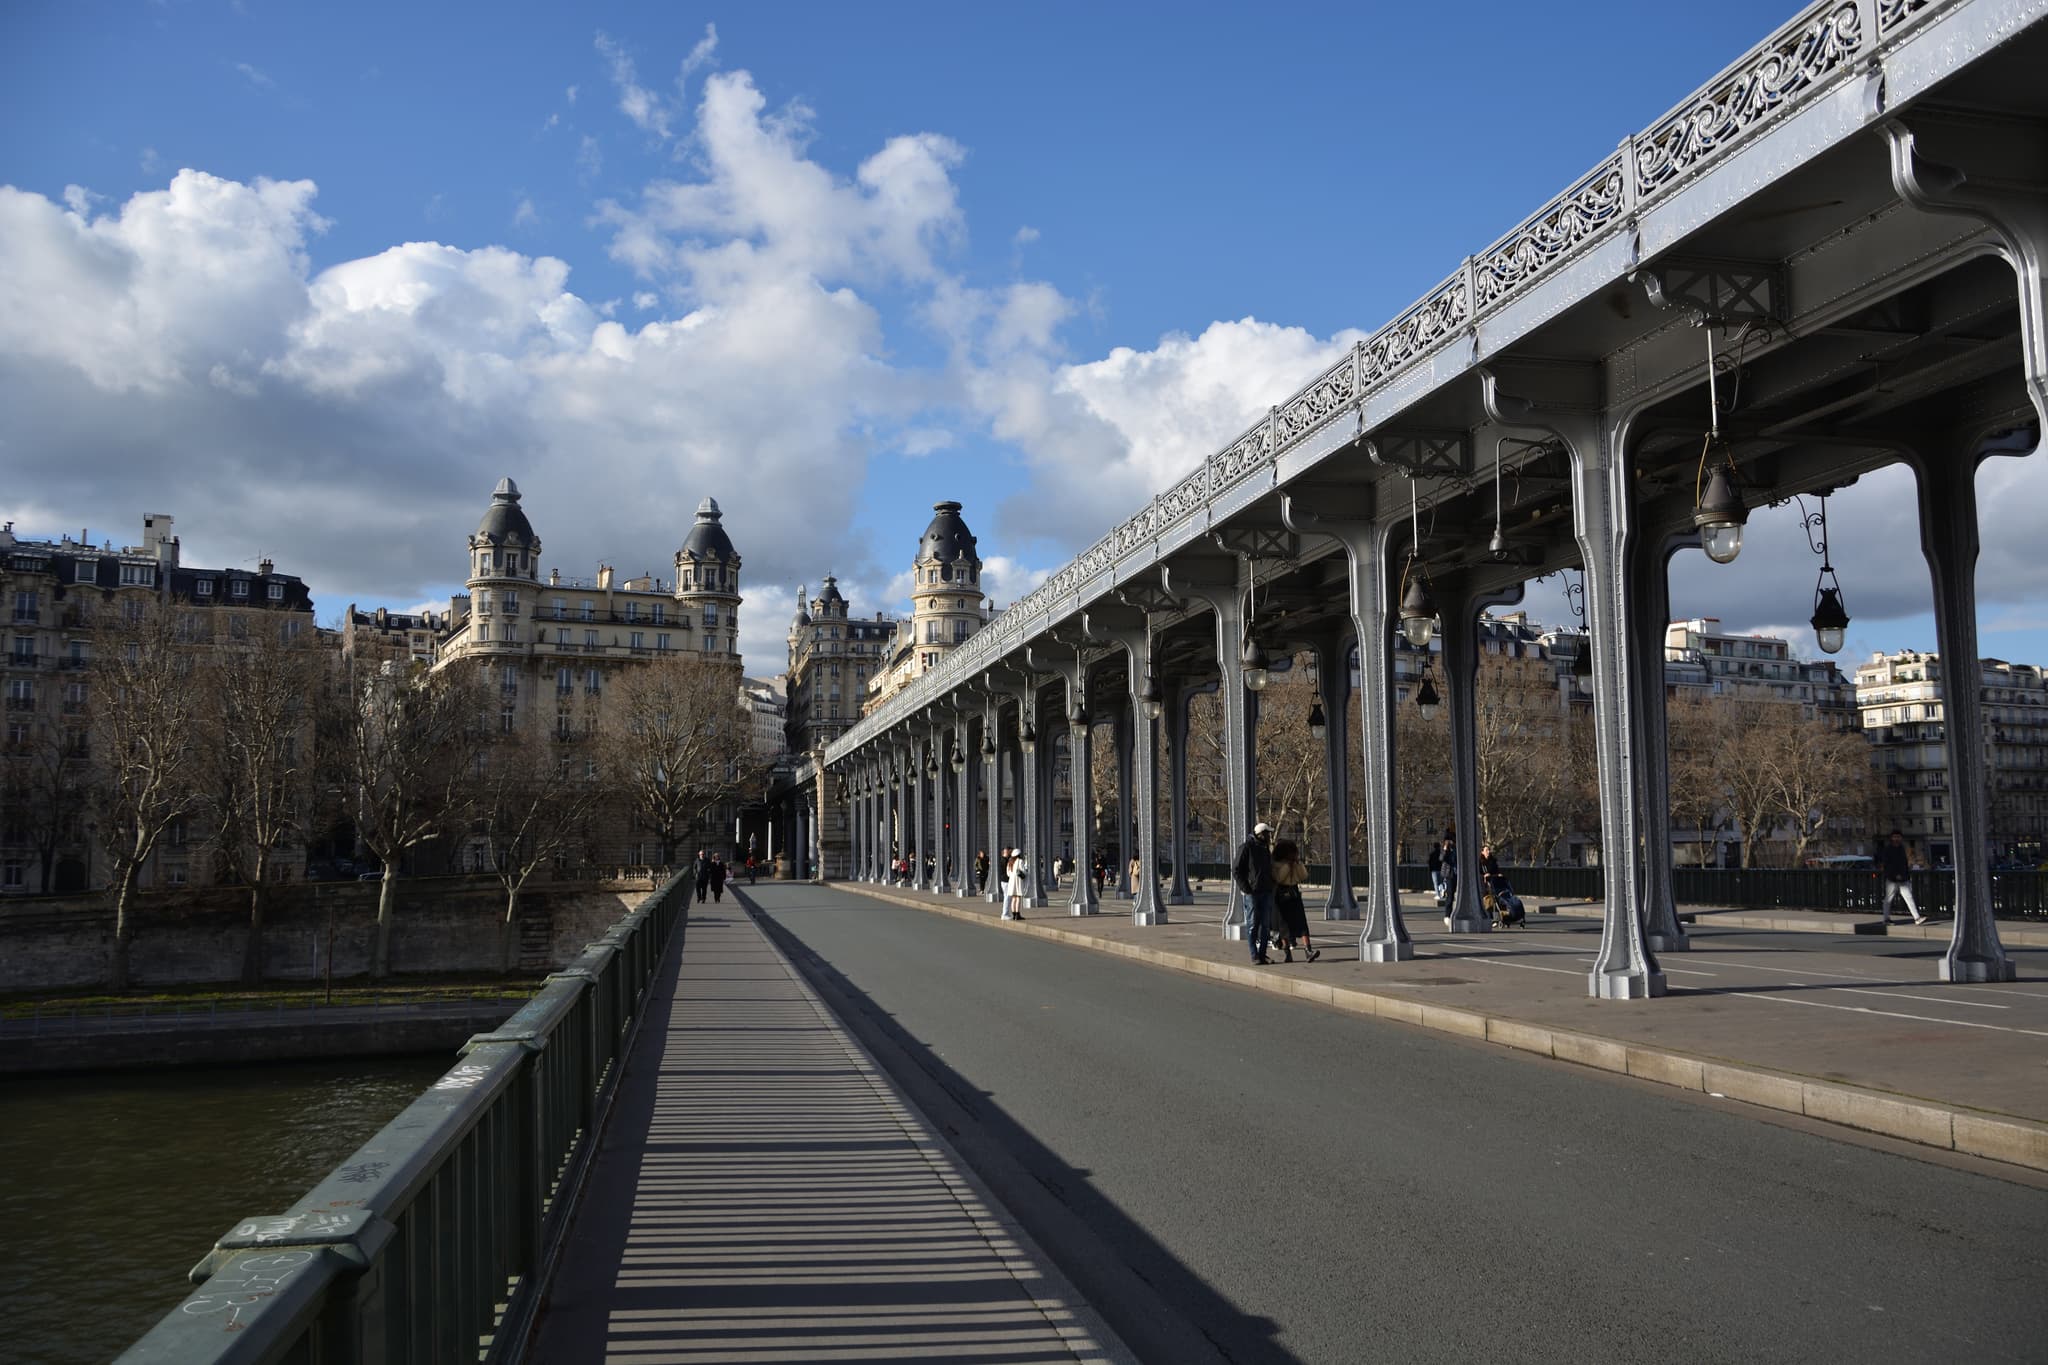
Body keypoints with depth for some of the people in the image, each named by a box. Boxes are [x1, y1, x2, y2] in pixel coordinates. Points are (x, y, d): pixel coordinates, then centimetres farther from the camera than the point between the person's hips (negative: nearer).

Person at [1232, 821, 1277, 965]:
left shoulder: (1266, 848, 15)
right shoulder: (1246, 847, -7)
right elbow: (1236, 870, -9)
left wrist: (1270, 886, 13)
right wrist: (1245, 888, -14)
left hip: (1266, 892, 7)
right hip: (1252, 892, -7)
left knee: (1265, 924, 5)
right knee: (1252, 924, -2)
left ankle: (1262, 954, 11)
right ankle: (1254, 955, 3)